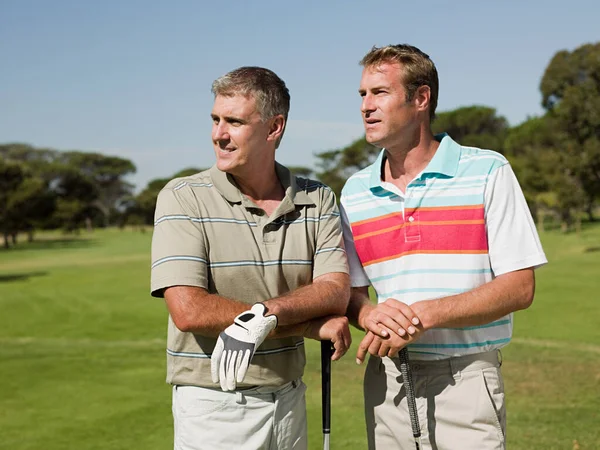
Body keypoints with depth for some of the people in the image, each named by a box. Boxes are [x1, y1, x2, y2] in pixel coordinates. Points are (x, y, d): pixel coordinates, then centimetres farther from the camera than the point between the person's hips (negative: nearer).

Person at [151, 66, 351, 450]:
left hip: (290, 402, 3)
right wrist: (309, 325, -16)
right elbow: (189, 311, -19)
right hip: (213, 406, -3)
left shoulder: (318, 201, 2)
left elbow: (336, 292, -8)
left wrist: (264, 315, -27)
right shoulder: (183, 199, -9)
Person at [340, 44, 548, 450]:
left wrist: (424, 315, -21)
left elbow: (520, 287, -10)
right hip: (386, 382, 4)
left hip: (465, 381, -3)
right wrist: (370, 315, -15)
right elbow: (350, 290, 9)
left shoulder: (488, 172, -6)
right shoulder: (355, 191, 6)